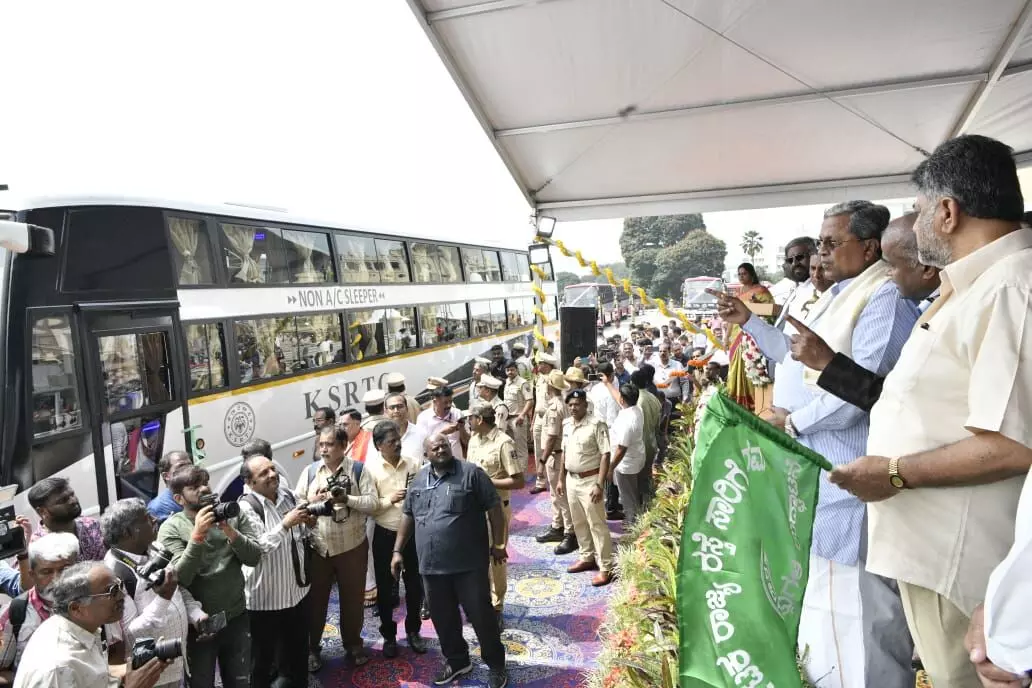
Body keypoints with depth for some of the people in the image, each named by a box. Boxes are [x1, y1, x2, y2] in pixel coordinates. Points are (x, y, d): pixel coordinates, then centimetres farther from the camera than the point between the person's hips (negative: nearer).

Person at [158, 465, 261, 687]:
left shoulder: (232, 515, -4)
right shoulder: (171, 528, -12)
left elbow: (254, 558, -10)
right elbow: (180, 578, -20)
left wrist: (230, 531, -24)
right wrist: (197, 535, -30)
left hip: (237, 617, 3)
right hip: (199, 623, -2)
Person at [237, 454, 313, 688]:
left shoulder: (288, 494, 1)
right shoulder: (246, 507, -20)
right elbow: (257, 548, -29)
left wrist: (308, 522, -6)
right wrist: (285, 523, -32)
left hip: (295, 588, 7)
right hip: (266, 596, -7)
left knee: (297, 647, 24)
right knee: (264, 654, 11)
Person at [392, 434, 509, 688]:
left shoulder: (471, 473, -9)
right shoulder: (419, 479, 7)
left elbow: (494, 507, -6)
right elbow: (408, 515, 15)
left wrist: (498, 543, -5)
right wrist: (398, 550, 12)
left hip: (469, 563, -5)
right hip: (432, 565, 5)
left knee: (481, 615, 4)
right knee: (443, 618, 16)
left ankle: (496, 664, 23)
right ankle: (457, 661, 36)